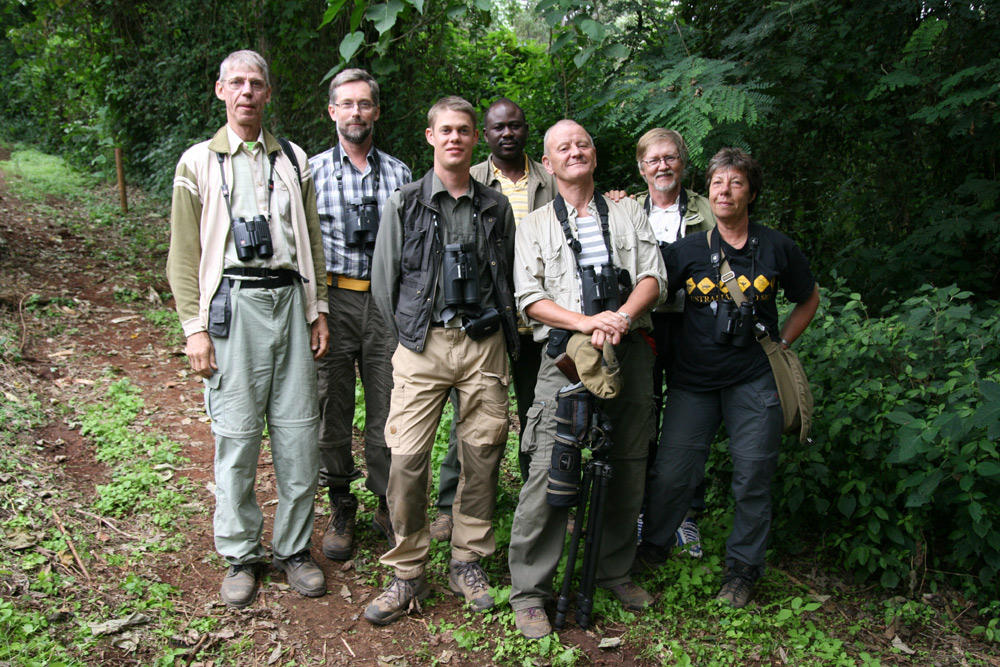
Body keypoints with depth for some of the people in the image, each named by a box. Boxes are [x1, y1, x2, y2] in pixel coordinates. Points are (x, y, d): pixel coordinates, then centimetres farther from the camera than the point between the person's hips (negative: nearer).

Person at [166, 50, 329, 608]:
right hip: (233, 304, -2)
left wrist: (318, 310, 8)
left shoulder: (294, 160, 14)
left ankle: (294, 548, 18)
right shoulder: (199, 163, 7)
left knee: (299, 431, 2)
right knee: (237, 435, 0)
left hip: (289, 298, 2)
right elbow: (184, 254, 4)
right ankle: (241, 556, 16)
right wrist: (195, 327, -4)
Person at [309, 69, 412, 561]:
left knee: (388, 410, 5)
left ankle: (387, 506, 22)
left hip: (386, 301, 2)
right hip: (332, 299, -1)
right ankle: (340, 511, 20)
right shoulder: (312, 170, 6)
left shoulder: (398, 172, 11)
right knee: (332, 409, 4)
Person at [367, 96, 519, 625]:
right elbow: (383, 282, 8)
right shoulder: (404, 203, 6)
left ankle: (467, 562, 21)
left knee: (482, 454, 4)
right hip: (423, 346, -2)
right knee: (407, 457, -8)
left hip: (484, 344, 2)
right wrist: (411, 337, 7)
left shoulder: (497, 207, 12)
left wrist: (500, 337, 12)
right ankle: (407, 574, 7)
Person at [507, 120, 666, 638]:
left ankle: (614, 571, 26)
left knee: (627, 469, 8)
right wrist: (587, 322, -15)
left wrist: (621, 318, -13)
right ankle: (528, 590, 2)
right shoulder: (535, 226, 13)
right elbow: (530, 298, 1)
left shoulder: (628, 214, 19)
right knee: (548, 471, -9)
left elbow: (653, 277, 7)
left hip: (630, 353, 3)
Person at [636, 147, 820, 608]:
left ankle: (742, 569, 24)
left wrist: (780, 343, 10)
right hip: (693, 380, 0)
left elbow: (808, 299, 19)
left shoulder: (776, 247, 4)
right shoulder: (688, 250, 1)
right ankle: (651, 548, 23)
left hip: (754, 380, 1)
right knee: (671, 473, -3)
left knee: (752, 478, 4)